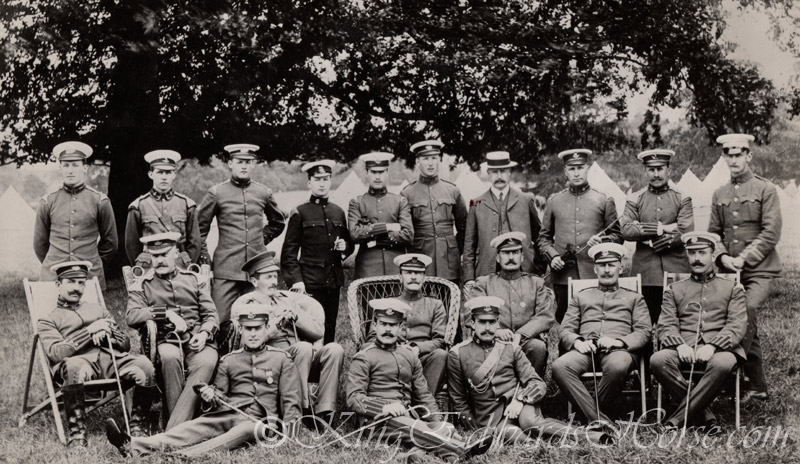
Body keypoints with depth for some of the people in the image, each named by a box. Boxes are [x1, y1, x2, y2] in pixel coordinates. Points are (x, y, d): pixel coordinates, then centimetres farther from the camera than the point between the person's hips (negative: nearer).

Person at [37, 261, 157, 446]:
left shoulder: (97, 309, 33)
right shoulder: (48, 320, 20)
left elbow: (126, 343, 24)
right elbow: (56, 353, -1)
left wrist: (107, 333, 2)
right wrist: (89, 331, -6)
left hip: (111, 358, 3)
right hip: (80, 361, -3)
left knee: (144, 365, -28)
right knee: (73, 366, -41)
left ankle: (136, 427, -18)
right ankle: (76, 433, -31)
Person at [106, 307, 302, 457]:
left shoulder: (282, 359, 13)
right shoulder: (228, 360, 21)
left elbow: (291, 400, 8)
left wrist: (288, 428, -10)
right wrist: (210, 396, -5)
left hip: (259, 419, -3)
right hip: (228, 412, 3)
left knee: (244, 431, -39)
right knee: (192, 428, -24)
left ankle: (185, 455, -60)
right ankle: (133, 446, -46)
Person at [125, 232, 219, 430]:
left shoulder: (194, 279, 20)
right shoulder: (142, 285, 13)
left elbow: (211, 315, 15)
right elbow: (132, 317, -5)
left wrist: (204, 334, -8)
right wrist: (166, 313, -15)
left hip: (198, 340, 1)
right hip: (167, 339, -1)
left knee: (206, 363, -33)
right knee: (169, 357, -38)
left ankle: (174, 428, -37)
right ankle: (182, 424, -29)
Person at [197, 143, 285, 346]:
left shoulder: (264, 193, 9)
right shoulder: (217, 193, 1)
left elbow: (278, 223, 27)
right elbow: (199, 227, 8)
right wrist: (203, 259, 4)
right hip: (226, 269, -3)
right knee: (221, 322, -7)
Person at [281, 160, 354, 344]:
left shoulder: (338, 212, 13)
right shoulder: (300, 213, -1)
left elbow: (349, 244, 24)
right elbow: (289, 251, -4)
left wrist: (345, 246, 0)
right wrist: (295, 280, -13)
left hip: (334, 280, 5)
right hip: (310, 281, -5)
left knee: (330, 329, 8)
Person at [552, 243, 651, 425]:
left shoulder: (634, 298, 26)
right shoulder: (580, 297, 30)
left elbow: (644, 332, 11)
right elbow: (566, 330, 19)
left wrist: (619, 341, -10)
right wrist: (578, 342, -6)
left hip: (618, 349, -1)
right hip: (586, 349, 2)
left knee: (617, 367, -41)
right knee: (559, 367, -34)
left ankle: (590, 412, -21)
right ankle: (600, 420, -39)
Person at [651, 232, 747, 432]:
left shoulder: (732, 288, 18)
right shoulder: (674, 290, 22)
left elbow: (737, 326, 4)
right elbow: (665, 326, 9)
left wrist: (712, 346, -16)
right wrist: (679, 345, -15)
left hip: (720, 349, -1)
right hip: (683, 349, 1)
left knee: (722, 364, -39)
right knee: (657, 360, -33)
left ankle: (676, 419, -31)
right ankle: (706, 414, -25)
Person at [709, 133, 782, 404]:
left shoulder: (766, 190, 0)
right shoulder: (719, 195, 13)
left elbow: (771, 232, -8)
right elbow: (713, 233, 14)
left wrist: (744, 258, -14)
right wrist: (723, 257, -5)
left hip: (759, 270, -5)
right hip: (729, 271, 5)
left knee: (748, 313, -25)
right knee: (748, 323, 9)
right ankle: (758, 386, 16)